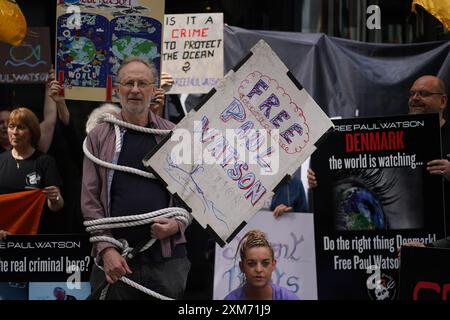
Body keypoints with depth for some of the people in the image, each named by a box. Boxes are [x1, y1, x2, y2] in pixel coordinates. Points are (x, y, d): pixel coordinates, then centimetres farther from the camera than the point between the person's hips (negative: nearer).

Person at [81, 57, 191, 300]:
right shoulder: (99, 137, 6)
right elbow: (90, 201, 2)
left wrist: (178, 224, -7)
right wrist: (106, 248, -7)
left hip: (167, 256, 1)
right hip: (115, 257, -1)